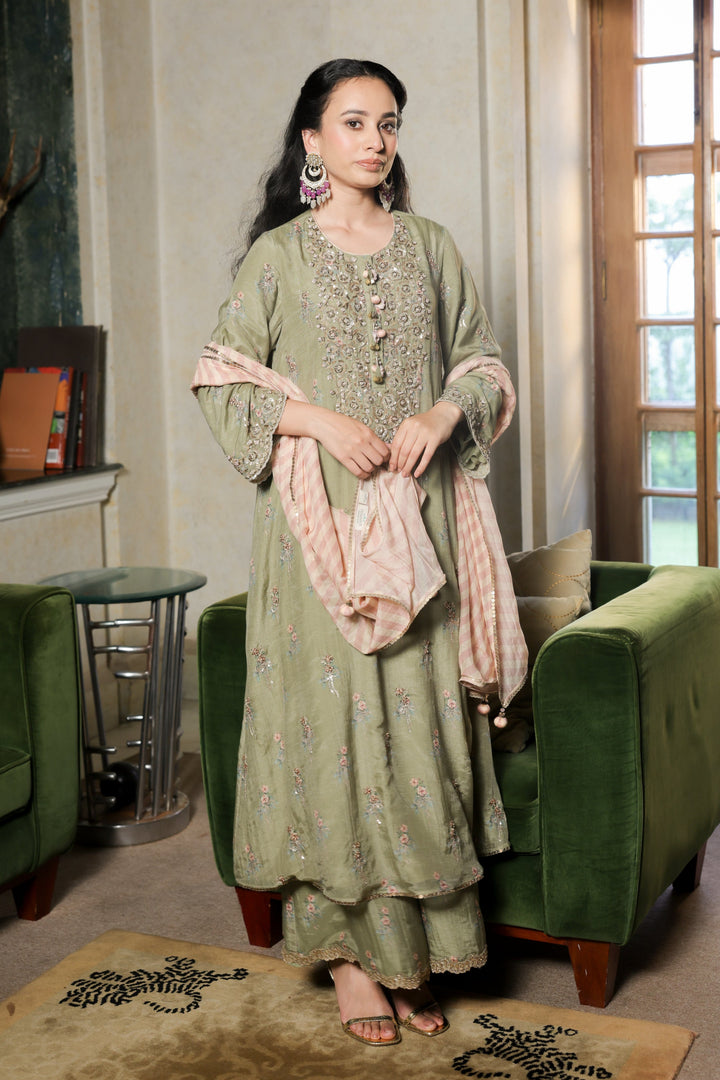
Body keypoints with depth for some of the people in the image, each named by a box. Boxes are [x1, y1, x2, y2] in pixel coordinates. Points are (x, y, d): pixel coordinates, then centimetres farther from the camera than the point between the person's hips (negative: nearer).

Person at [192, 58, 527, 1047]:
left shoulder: (431, 248, 12)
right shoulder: (278, 254, 4)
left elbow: (485, 364, 14)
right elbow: (222, 380, 1)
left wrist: (445, 411, -7)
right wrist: (318, 421, -13)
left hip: (421, 520, 3)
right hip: (320, 521, -2)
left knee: (421, 723, 3)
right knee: (334, 721, -2)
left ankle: (415, 951, 14)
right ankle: (353, 956, 9)